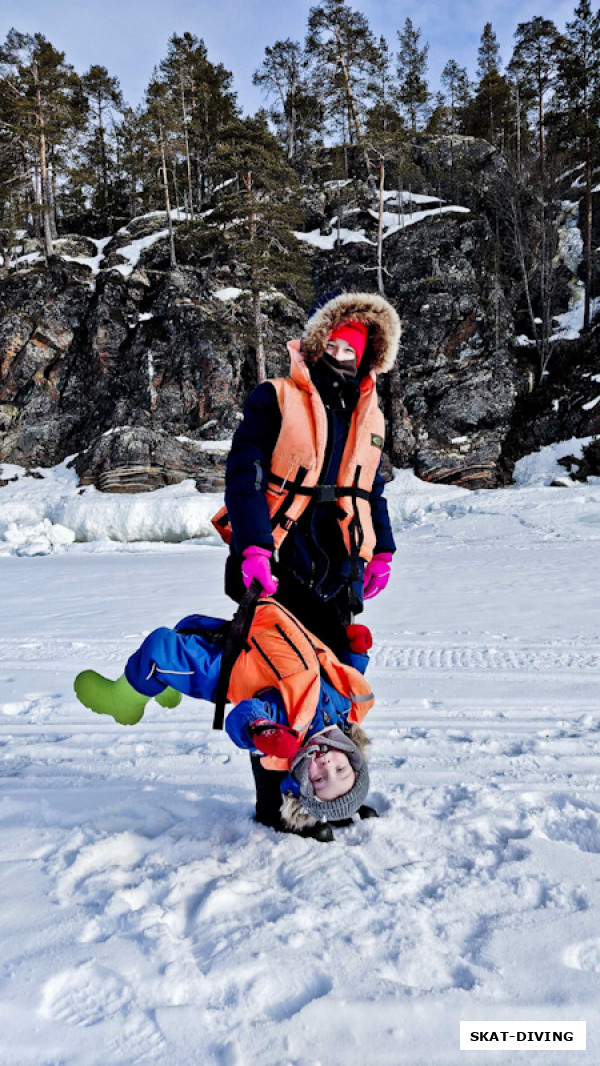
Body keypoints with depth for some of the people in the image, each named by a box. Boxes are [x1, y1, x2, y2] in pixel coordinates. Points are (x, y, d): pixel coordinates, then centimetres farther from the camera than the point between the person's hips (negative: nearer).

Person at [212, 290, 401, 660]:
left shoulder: (371, 417, 15)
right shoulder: (276, 398, -3)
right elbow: (244, 476, -10)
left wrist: (382, 552, 18)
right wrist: (253, 549, -21)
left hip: (338, 571, 5)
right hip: (274, 567, -5)